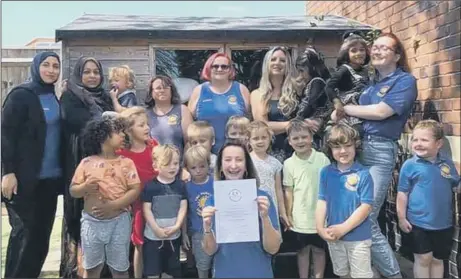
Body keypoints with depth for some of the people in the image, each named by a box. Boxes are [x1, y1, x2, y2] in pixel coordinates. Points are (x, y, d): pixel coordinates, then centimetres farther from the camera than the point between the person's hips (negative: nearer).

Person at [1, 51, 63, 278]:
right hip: (25, 178, -6)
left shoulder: (55, 98, 13)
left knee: (42, 232, 10)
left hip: (50, 177, 7)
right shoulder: (20, 95, -7)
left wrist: (62, 169, 12)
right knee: (25, 232, -2)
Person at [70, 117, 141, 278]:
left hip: (119, 222, 0)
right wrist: (84, 188, -20)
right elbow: (73, 191, 2)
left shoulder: (126, 162, -1)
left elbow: (135, 190, -8)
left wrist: (112, 206, -18)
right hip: (92, 222, 0)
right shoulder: (87, 162, -1)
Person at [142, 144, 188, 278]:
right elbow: (146, 209, -10)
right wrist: (157, 229, -15)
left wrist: (176, 226, -13)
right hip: (153, 235, -3)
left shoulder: (180, 185, -1)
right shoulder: (150, 186, -11)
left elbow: (183, 207, -2)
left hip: (174, 235, 3)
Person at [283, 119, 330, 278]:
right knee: (303, 250, 15)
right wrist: (288, 215, 0)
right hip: (300, 218, 0)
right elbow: (288, 191, 1)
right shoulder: (288, 164, -5)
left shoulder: (322, 159, -7)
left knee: (319, 250, 15)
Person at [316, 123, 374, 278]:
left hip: (358, 237, -4)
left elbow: (366, 207, -16)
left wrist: (344, 228, -19)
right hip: (333, 236, 4)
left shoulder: (363, 174, -14)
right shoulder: (326, 172, -2)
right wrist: (320, 228, -10)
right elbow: (322, 201, 0)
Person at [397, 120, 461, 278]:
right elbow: (402, 193, -7)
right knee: (423, 259, 8)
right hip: (419, 222, -3)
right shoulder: (409, 165, -11)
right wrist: (402, 218, -7)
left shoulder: (447, 163, -1)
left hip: (443, 223, 4)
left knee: (438, 260, 19)